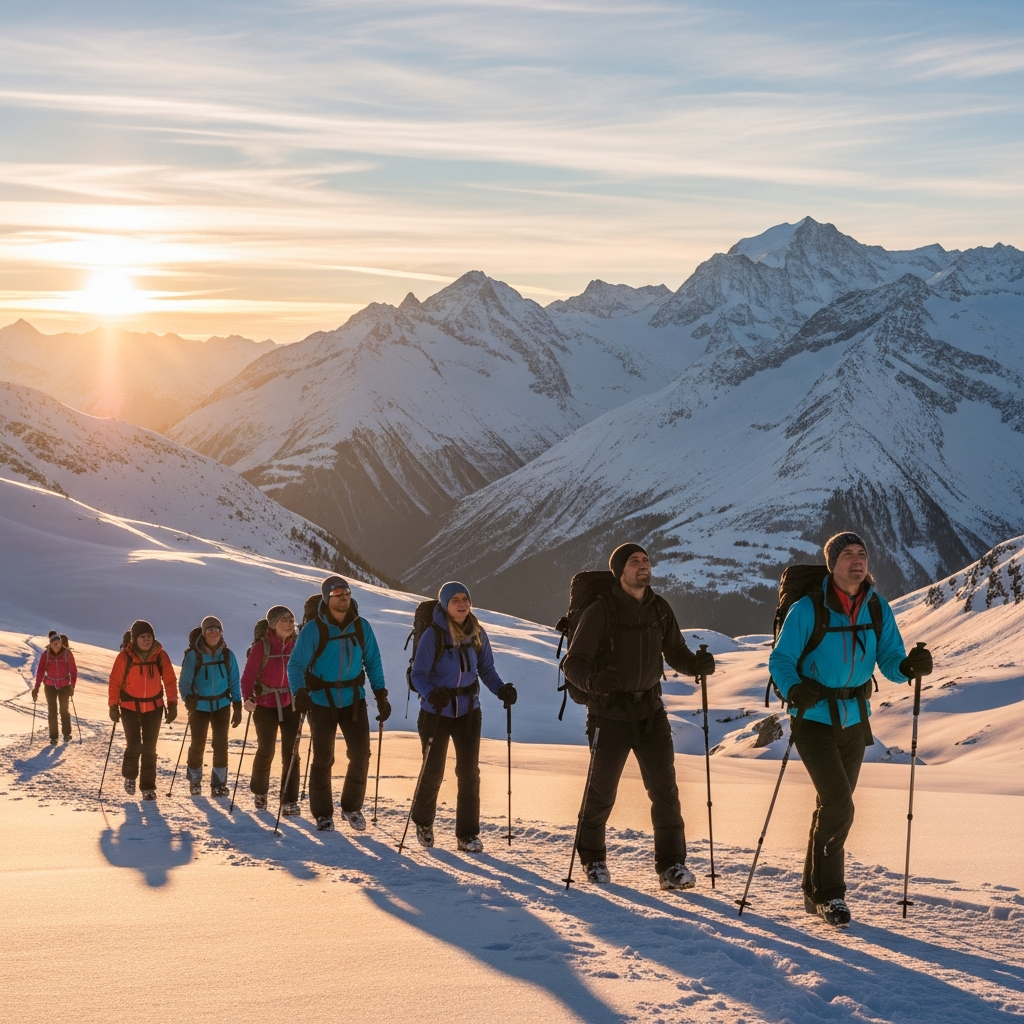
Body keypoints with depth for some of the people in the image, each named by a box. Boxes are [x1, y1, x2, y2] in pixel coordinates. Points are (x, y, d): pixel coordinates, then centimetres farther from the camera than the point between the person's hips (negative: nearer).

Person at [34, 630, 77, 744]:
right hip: (50, 685, 1)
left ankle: (66, 734, 18)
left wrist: (72, 686, -14)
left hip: (64, 685, -1)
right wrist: (36, 687, -14)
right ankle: (53, 736, 11)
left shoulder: (67, 653, -11)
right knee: (52, 711, 4)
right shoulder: (45, 654, -9)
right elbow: (40, 670, -10)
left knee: (64, 710, 2)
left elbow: (73, 670, -8)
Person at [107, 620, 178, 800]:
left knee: (149, 749, 3)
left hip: (154, 707, 2)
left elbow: (170, 681, 2)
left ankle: (148, 787, 12)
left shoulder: (160, 656, -5)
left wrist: (172, 704, -1)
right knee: (134, 746, -3)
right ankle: (130, 777, 26)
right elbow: (115, 682, -6)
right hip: (130, 707, -2)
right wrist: (113, 706, -6)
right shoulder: (125, 657, -11)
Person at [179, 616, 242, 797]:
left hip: (222, 704, 2)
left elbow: (234, 682, 4)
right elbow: (185, 682, -8)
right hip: (199, 705, -2)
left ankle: (219, 783, 8)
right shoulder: (193, 655, -9)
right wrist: (188, 699, -25)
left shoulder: (227, 655, -2)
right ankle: (194, 781, 26)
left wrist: (237, 707, 1)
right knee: (197, 745, 5)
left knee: (221, 744, -3)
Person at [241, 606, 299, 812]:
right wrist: (247, 699, -26)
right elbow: (248, 675, -12)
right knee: (265, 751, 4)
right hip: (266, 704, -2)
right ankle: (259, 792, 30)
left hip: (291, 704, 2)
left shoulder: (298, 645, 0)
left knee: (290, 753, -2)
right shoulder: (261, 646, -9)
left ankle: (289, 801, 5)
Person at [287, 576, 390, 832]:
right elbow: (296, 665, -17)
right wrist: (299, 693, -33)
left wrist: (381, 695, -1)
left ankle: (352, 807, 18)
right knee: (323, 759, 3)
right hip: (322, 700, -3)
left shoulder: (361, 627, -3)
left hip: (353, 698, 3)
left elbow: (372, 662, 5)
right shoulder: (313, 629, -14)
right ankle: (323, 813, 19)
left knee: (361, 754, -3)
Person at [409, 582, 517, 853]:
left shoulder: (478, 634, -5)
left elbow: (486, 669, 4)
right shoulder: (433, 636, -17)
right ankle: (423, 823, 33)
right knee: (433, 771, 7)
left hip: (468, 711, 3)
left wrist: (501, 689, -14)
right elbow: (418, 675, -15)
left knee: (469, 772, 1)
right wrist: (431, 694, -34)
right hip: (436, 713, -3)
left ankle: (467, 833, 11)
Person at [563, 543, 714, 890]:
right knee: (602, 791, 5)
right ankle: (593, 859, 26)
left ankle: (671, 864, 4)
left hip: (650, 710, 4)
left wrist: (697, 663, -10)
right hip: (611, 714, -4)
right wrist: (591, 680, -34)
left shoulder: (659, 609, 4)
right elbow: (573, 663, -12)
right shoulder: (601, 612, -11)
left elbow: (676, 654, 13)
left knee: (664, 787, -3)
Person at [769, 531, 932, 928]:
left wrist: (910, 665, -25)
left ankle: (815, 892, 30)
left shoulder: (878, 609, -1)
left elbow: (889, 661, -2)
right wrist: (794, 689, -32)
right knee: (838, 804, -16)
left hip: (855, 721, 5)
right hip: (814, 720, -5)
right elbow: (780, 660, -12)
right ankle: (829, 893, -1)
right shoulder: (807, 609, -14)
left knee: (833, 806, 15)